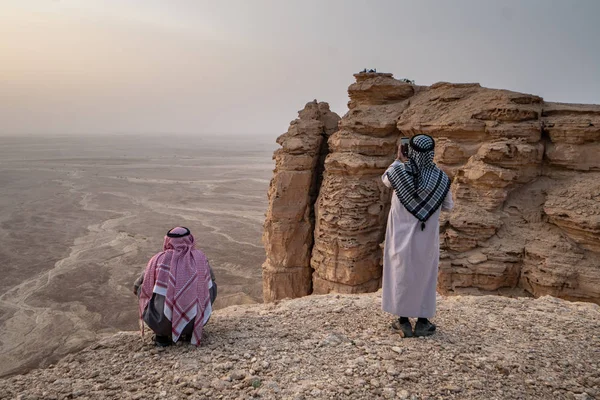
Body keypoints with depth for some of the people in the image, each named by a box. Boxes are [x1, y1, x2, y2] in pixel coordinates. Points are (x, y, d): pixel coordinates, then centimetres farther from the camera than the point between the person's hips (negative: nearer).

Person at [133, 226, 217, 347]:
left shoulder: (159, 258, 2)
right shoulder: (200, 257, 4)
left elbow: (137, 287, 17)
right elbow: (210, 280, 22)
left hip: (161, 325, 0)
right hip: (193, 322, 0)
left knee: (141, 289, 24)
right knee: (212, 286, 23)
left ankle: (162, 334, 16)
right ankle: (189, 331, 18)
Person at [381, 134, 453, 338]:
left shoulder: (399, 171, -12)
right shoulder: (440, 177, -8)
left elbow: (385, 180, 12)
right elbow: (448, 205, 6)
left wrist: (398, 160, 19)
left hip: (402, 235, 0)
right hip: (427, 236, 0)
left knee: (402, 274, 11)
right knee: (424, 276, 12)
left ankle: (404, 322, 17)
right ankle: (422, 323, 18)